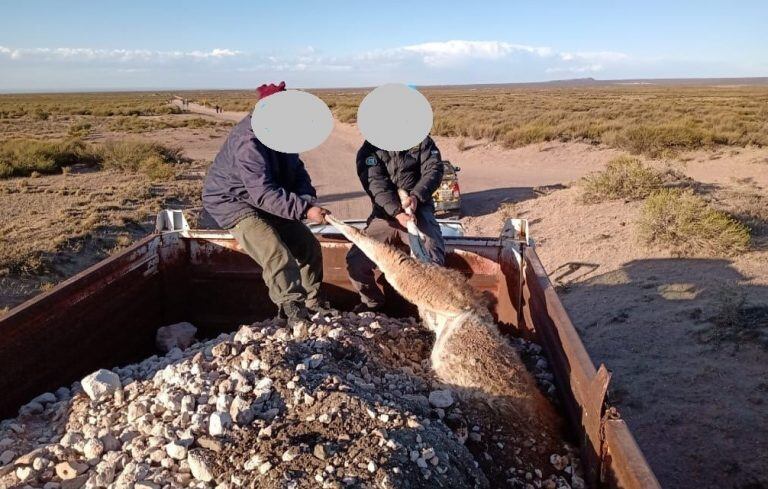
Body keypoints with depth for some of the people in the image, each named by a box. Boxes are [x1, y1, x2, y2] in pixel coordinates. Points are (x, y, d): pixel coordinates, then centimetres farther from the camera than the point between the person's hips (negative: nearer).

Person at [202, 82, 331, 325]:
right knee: (279, 256, -27)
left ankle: (312, 303, 21)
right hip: (234, 203, -9)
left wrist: (308, 200, -16)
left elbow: (297, 171, 4)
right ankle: (295, 315, -15)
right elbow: (264, 193, -37)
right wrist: (304, 209, -40)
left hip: (270, 202, 9)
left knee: (309, 246, 6)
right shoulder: (248, 142, -30)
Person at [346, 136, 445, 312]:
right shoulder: (369, 150, 2)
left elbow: (434, 169, -5)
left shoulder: (422, 141, 7)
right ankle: (372, 302, 13)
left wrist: (416, 196, -25)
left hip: (418, 212, 0)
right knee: (355, 261, -15)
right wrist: (397, 212, -28)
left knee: (432, 261, -24)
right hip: (384, 215, 1)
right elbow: (376, 183, -12)